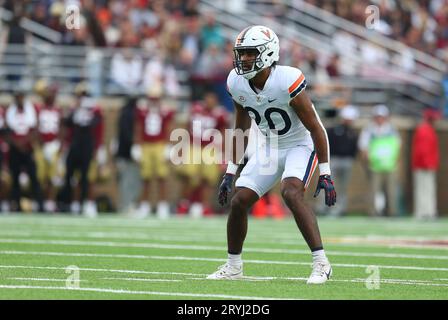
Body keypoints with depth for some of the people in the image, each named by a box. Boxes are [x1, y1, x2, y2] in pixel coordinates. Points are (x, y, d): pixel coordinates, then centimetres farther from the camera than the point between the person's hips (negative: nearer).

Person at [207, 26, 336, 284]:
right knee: (239, 201, -2)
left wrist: (325, 174, -21)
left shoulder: (287, 82, -29)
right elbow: (241, 129, 7)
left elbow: (316, 128, -21)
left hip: (301, 145, -6)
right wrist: (231, 172, 7)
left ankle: (321, 264, -26)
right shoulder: (237, 83, -10)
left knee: (292, 193, -30)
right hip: (271, 147, 6)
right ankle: (233, 265, 19)